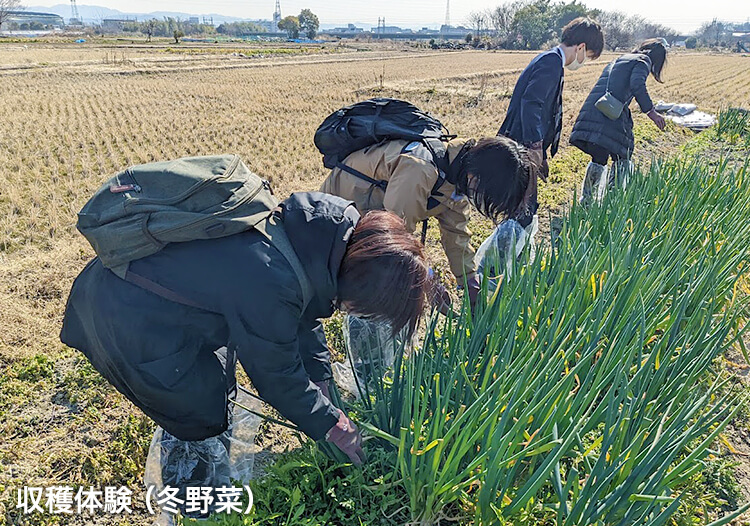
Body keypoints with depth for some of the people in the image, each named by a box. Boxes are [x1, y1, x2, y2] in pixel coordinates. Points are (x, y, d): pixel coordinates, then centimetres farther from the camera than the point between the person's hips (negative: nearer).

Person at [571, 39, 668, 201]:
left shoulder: (617, 61, 33)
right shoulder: (643, 60, 9)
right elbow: (637, 84, -12)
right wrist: (650, 111, -12)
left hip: (591, 111, 7)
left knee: (598, 160, 17)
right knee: (622, 160, 9)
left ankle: (586, 200, 17)